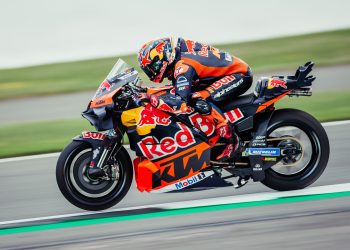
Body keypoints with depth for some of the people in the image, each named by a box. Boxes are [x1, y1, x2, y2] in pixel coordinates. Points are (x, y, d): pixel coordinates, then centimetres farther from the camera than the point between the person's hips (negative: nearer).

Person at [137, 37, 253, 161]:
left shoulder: (183, 66, -26)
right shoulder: (181, 49, 0)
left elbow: (180, 103, -35)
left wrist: (148, 97, -31)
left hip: (240, 75, -10)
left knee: (199, 100, -27)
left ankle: (232, 141, -21)